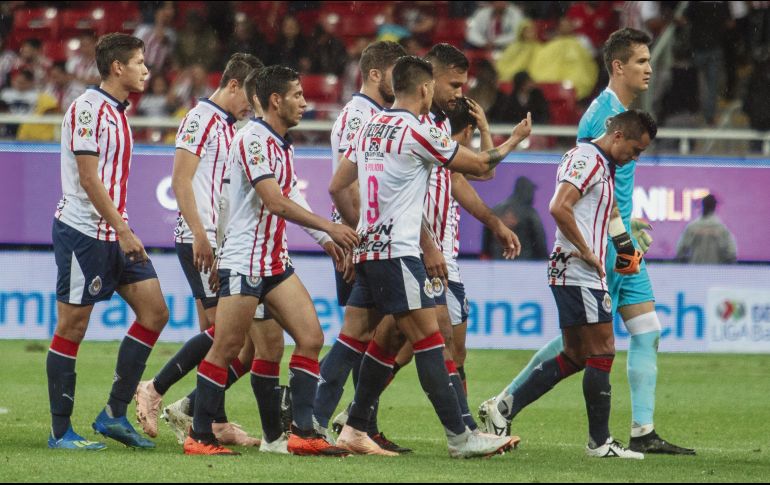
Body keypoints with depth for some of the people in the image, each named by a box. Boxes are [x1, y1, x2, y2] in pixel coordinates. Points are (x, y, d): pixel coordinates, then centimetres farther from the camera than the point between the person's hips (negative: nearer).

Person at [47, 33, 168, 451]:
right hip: (82, 232, -9)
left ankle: (114, 415, 8)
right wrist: (124, 232, -20)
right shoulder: (87, 109, -13)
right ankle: (60, 431, 3)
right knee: (72, 327, -3)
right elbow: (88, 179, -18)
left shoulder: (117, 112, 15)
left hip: (114, 233, 9)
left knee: (154, 311, 3)